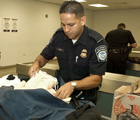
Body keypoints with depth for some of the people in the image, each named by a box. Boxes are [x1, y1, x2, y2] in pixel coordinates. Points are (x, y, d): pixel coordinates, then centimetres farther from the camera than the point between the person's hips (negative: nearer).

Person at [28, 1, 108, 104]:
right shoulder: (59, 35, -3)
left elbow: (96, 79, -21)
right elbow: (45, 56, 11)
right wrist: (37, 63, -12)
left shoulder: (97, 42, -17)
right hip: (61, 88, 3)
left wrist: (73, 85, -37)